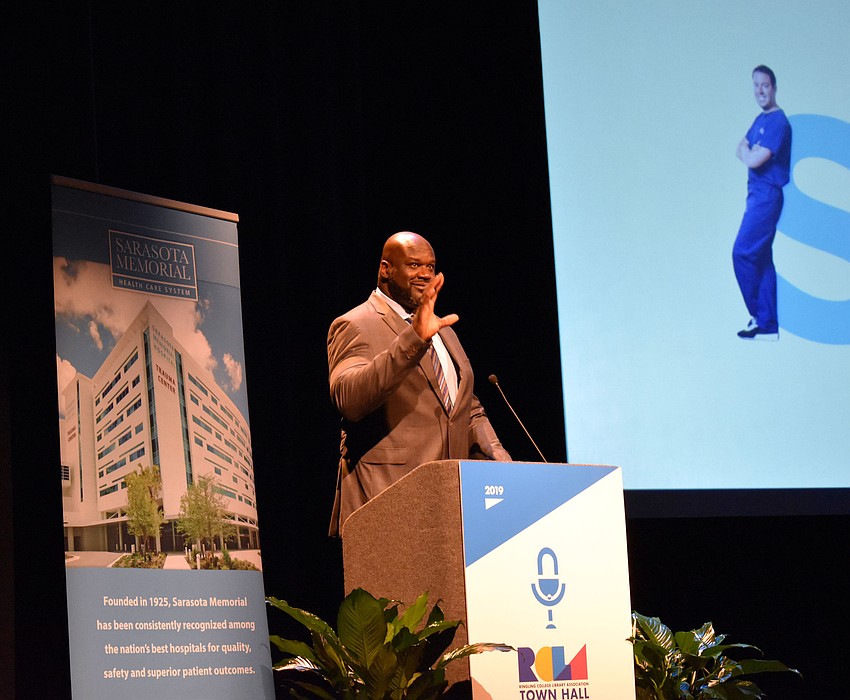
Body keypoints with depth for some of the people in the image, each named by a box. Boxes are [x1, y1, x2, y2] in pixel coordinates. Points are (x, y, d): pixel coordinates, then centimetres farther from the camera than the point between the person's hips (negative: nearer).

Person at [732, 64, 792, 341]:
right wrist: (751, 152, -4)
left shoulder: (778, 123, -15)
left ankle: (760, 316, -4)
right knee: (762, 258, 9)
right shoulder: (761, 120, 15)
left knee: (743, 253, -11)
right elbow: (741, 150, 16)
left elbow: (753, 159, -20)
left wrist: (748, 151, 1)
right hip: (758, 194, 10)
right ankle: (769, 325, 12)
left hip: (766, 196, -10)